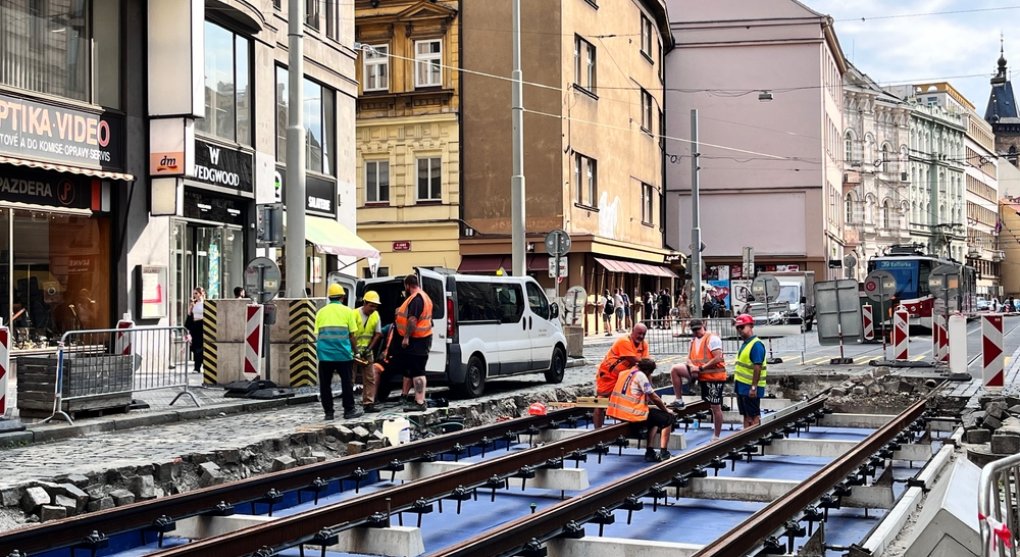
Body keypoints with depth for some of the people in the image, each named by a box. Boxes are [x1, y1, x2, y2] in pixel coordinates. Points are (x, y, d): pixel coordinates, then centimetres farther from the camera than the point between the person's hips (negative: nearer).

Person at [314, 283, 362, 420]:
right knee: (346, 382, 6)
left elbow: (317, 334, 10)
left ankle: (328, 412, 8)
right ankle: (349, 410, 9)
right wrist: (355, 350, 12)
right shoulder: (347, 311, 2)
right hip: (343, 353, -2)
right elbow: (352, 334, 0)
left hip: (324, 354, 2)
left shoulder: (321, 312, 10)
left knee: (325, 383, 7)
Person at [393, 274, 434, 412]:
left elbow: (412, 319, -27)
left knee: (417, 371, -11)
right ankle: (404, 395, 35)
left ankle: (420, 403, -13)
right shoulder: (423, 296, 16)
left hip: (416, 340, -11)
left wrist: (406, 337, -26)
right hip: (421, 339, 11)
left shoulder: (415, 299, -19)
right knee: (407, 366, 22)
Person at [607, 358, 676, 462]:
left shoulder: (624, 373, 16)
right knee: (668, 419, 7)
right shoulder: (640, 375, -9)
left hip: (618, 412, 9)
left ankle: (649, 452, 19)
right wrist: (666, 410, 10)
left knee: (655, 420, 29)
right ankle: (663, 453, 3)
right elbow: (654, 398, -5)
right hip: (633, 414, -9)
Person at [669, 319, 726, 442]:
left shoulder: (712, 338, -13)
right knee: (675, 370, -9)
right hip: (700, 375, 7)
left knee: (715, 407, -1)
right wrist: (691, 366, -10)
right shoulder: (693, 340, 13)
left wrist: (701, 368, -20)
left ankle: (716, 437, 9)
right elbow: (689, 358, 14)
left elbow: (718, 359, -21)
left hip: (714, 376, -7)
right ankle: (679, 401, -3)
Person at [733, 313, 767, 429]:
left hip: (750, 388, -9)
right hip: (742, 387, 9)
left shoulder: (756, 344, -15)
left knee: (754, 416, -3)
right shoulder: (745, 343, 14)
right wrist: (736, 382, 20)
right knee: (746, 415, 13)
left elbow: (757, 367, -21)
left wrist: (753, 387, -24)